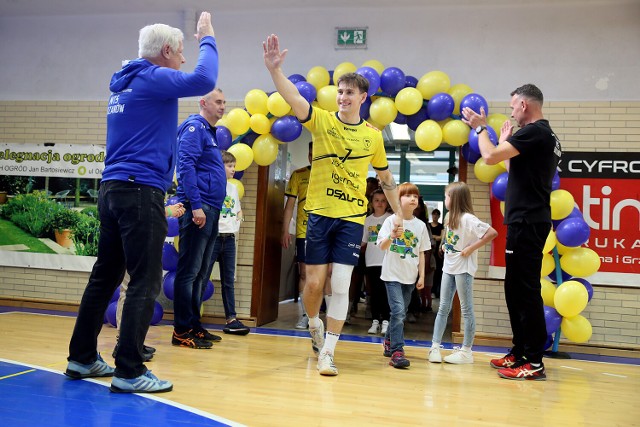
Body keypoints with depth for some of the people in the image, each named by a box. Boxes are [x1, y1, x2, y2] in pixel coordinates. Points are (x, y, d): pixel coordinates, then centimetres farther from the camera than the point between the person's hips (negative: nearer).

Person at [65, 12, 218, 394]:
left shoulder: (123, 82, 19)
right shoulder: (153, 78, -8)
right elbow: (204, 80, -19)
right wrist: (207, 39, -3)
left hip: (112, 190, 9)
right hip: (141, 192, -9)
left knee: (105, 276, 14)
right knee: (145, 283, -6)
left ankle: (82, 358, 22)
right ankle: (129, 372, -4)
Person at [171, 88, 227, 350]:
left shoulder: (210, 132, 22)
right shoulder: (195, 127, -7)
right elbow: (186, 164, -18)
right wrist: (196, 205, -22)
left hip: (210, 210, 10)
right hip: (198, 208, -10)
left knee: (202, 272, 12)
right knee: (189, 271, -7)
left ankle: (194, 325, 19)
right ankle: (182, 330, -3)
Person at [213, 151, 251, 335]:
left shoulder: (233, 187, 15)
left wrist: (238, 220, 7)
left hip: (229, 237, 6)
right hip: (213, 236, -6)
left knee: (228, 281, 6)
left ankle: (231, 319, 8)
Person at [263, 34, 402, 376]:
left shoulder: (373, 136, 6)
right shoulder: (322, 120, 0)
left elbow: (385, 177, 17)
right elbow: (294, 99, -19)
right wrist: (274, 70, -35)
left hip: (352, 218, 1)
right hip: (319, 213, -1)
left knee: (340, 285, -5)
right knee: (314, 283, 2)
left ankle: (327, 353, 6)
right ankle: (314, 326, 35)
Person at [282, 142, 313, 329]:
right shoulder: (298, 175, 5)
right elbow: (290, 204, 6)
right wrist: (285, 231, 0)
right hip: (304, 233, 1)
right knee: (304, 273, 3)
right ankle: (304, 315, 12)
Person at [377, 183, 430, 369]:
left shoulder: (420, 226, 4)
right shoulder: (391, 221, -6)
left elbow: (421, 253, 9)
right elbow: (382, 246, -14)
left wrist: (422, 276, 6)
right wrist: (392, 236, -33)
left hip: (410, 276, 5)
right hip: (392, 274, -4)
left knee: (400, 313, 14)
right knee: (398, 311, -16)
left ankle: (388, 341, 35)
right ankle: (397, 352, -14)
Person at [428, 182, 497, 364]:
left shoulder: (467, 219, -18)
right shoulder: (449, 216, 8)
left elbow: (492, 233, -26)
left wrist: (471, 248, -22)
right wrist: (445, 245, 10)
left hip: (463, 268, -9)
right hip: (449, 267, 9)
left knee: (466, 309, 1)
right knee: (443, 308, 9)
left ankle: (466, 351, 8)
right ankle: (435, 346, 13)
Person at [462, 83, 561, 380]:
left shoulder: (534, 132, -12)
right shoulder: (546, 136, 19)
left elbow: (490, 157, -17)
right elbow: (516, 170, 24)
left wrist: (480, 127, -2)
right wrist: (505, 142, 26)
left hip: (527, 222, -10)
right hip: (528, 221, 10)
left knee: (526, 290, -8)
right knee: (516, 289, 14)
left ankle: (534, 362, -5)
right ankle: (520, 352, 21)